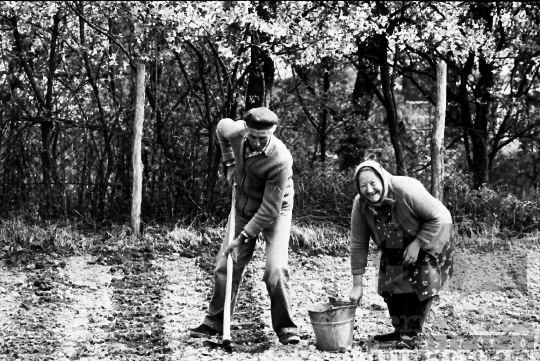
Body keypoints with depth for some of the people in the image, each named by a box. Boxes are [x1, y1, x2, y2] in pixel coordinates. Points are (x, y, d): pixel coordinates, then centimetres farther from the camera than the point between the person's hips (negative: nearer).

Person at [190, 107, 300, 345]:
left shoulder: (280, 160, -34)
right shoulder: (235, 131, -20)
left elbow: (269, 209, -32)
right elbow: (221, 127, 9)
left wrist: (243, 238, -30)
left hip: (275, 212, -5)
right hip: (243, 209, 5)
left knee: (275, 270, -18)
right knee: (226, 265, 5)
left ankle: (285, 328, -3)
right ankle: (214, 323, 19)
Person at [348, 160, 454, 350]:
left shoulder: (406, 189, -38)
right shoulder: (360, 204, -23)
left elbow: (441, 217, -31)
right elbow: (358, 245, -15)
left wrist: (417, 244, -30)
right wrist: (357, 284, -14)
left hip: (426, 243, -5)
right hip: (394, 250, 5)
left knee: (421, 284, -14)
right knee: (390, 285, 6)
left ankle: (412, 334, -4)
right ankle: (400, 329, 24)